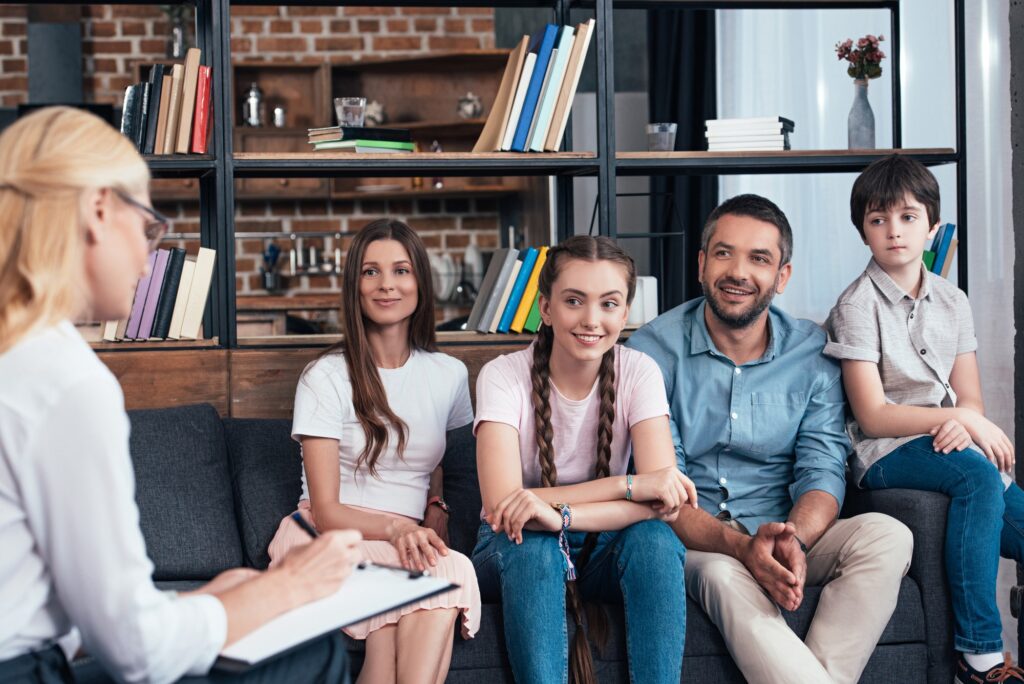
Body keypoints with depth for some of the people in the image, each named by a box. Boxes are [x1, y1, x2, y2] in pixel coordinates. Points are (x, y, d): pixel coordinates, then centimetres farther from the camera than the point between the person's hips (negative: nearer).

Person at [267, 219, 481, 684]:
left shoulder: (449, 375, 13)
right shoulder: (326, 378, -1)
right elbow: (325, 510, -6)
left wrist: (436, 515, 3)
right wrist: (394, 528, -25)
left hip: (409, 540, 4)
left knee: (447, 571, -36)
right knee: (448, 571, -35)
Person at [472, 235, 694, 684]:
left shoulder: (638, 373, -10)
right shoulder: (503, 376, -15)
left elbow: (665, 501, -21)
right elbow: (501, 505, -27)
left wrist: (560, 514, -36)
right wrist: (633, 486, -31)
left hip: (603, 548, 2)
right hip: (517, 552, -1)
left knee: (653, 538, -31)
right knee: (531, 544, -35)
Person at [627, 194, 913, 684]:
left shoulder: (812, 352, 4)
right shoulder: (654, 350, -5)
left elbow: (822, 470, -3)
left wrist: (794, 542, -27)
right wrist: (740, 546, -30)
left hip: (784, 537, 3)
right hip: (692, 538, -3)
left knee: (887, 536, -24)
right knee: (723, 574, -37)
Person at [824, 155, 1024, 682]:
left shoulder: (952, 301, 14)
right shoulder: (858, 305, -4)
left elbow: (971, 400, 10)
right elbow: (873, 417, -10)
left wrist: (963, 425, -14)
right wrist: (961, 417, -15)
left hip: (947, 443, 6)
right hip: (886, 455, -6)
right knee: (979, 475, -34)